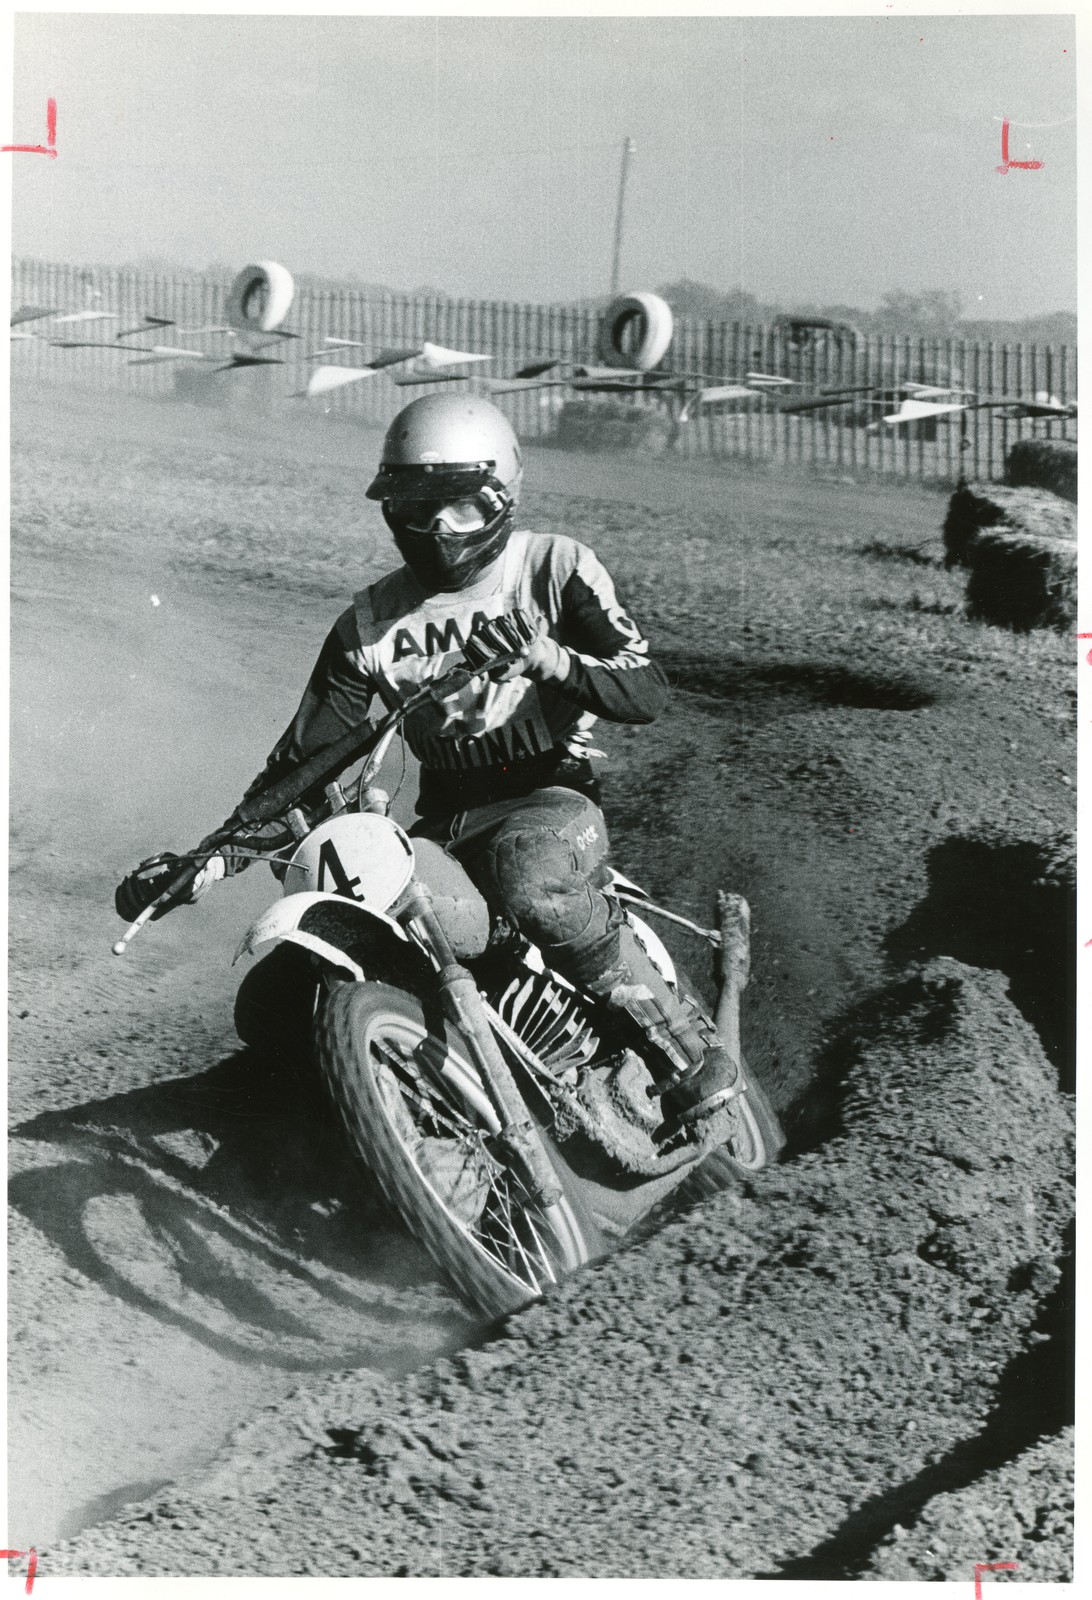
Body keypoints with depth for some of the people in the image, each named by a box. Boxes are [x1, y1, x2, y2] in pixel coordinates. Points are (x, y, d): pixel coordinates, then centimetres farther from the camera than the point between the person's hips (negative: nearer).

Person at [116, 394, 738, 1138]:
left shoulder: (555, 568, -3)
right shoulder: (370, 623, 5)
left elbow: (647, 694, -13)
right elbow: (305, 757, 5)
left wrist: (546, 657, -32)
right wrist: (216, 858, -8)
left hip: (555, 801, -4)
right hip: (444, 820, 4)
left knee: (528, 879, -42)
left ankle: (688, 1046, -27)